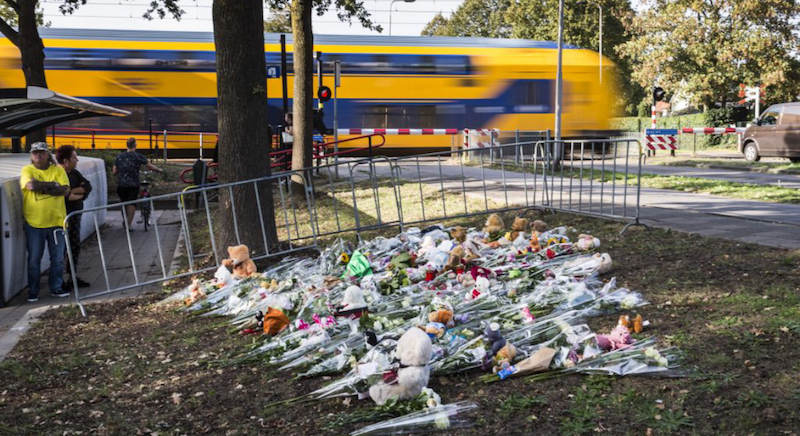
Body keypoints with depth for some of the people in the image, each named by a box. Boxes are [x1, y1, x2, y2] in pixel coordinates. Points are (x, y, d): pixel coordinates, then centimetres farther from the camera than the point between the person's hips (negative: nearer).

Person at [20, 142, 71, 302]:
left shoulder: (58, 170, 4)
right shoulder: (27, 170, 0)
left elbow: (65, 190, -10)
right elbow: (31, 185, -21)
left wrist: (42, 188, -14)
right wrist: (53, 184, -12)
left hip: (56, 221, 2)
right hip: (34, 223, -1)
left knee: (58, 258, 9)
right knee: (34, 259, 6)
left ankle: (56, 288, 23)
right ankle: (33, 291, 18)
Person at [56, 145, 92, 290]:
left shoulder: (75, 173, 10)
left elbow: (88, 187, -2)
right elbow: (64, 197, -25)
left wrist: (73, 191, -18)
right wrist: (80, 194, -8)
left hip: (75, 216, 8)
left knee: (75, 247, 14)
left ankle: (73, 277, 25)